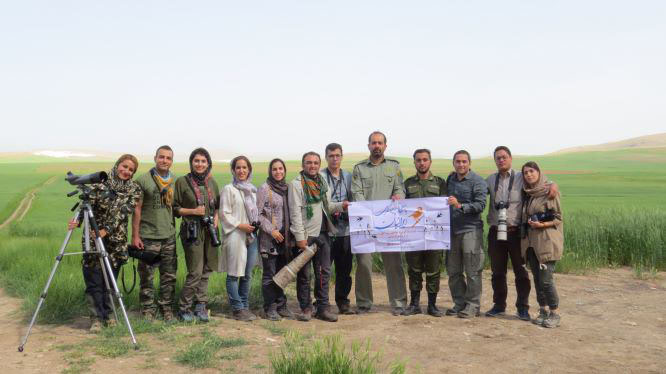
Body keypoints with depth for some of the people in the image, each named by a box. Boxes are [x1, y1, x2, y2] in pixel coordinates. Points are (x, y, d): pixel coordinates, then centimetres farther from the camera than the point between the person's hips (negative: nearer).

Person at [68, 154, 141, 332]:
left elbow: (123, 213, -10)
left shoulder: (134, 189, 1)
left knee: (110, 279, 8)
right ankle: (96, 318, 3)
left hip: (116, 240, 1)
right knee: (93, 279, -3)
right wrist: (78, 220, -26)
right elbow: (87, 203, -6)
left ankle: (106, 314, 22)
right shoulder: (100, 182, -1)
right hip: (93, 238, -1)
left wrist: (106, 230, -22)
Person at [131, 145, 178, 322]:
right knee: (147, 276, 2)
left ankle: (167, 308, 19)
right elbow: (137, 209, -4)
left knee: (169, 276, 7)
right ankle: (148, 310, 13)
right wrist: (135, 236, -7)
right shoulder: (143, 180, -4)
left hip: (169, 236, 4)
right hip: (148, 236, -4)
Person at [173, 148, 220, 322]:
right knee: (195, 272, -8)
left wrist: (216, 217, 3)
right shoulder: (182, 182, -3)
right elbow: (175, 208, -1)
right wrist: (193, 211, -14)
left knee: (206, 270, 7)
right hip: (191, 231, -5)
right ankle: (184, 308, 7)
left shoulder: (211, 182, 11)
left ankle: (200, 306, 18)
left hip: (209, 230, 5)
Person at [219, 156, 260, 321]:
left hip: (251, 236, 6)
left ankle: (245, 306, 19)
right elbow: (224, 214, -7)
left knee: (247, 275, 10)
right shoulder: (229, 189, -3)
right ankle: (238, 309, 5)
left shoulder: (253, 190, 14)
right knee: (234, 274, -3)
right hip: (235, 236, -6)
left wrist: (256, 224, 4)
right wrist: (240, 225, -14)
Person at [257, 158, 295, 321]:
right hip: (269, 239, -5)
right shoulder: (264, 189, -5)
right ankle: (270, 308, 10)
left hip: (285, 239, 5)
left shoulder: (287, 188, 11)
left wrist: (291, 234, 9)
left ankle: (281, 306, 20)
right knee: (269, 275, 1)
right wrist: (271, 230, -14)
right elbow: (258, 214, -9)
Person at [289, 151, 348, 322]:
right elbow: (295, 212, -11)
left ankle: (322, 308, 16)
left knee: (324, 272, 8)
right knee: (304, 274, 3)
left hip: (322, 233, 6)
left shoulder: (323, 183, 14)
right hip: (305, 236, -6)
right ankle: (305, 308, 14)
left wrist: (341, 205, 1)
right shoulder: (296, 184, -6)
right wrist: (300, 237, -16)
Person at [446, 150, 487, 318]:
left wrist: (460, 206, -24)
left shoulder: (477, 181, -5)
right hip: (452, 230, 6)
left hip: (471, 230, -6)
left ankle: (472, 306, 6)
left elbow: (480, 205, -14)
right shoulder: (450, 179, 14)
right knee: (453, 271, 10)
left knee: (472, 271, -2)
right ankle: (459, 303, 21)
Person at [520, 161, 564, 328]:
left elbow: (558, 218, -5)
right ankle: (543, 311, 19)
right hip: (531, 241, 6)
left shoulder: (549, 192, -5)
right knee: (537, 279, 9)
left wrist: (542, 224, -19)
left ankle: (554, 314, 3)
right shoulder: (527, 194, 13)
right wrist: (529, 224, 3)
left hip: (547, 241, -6)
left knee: (546, 279, -9)